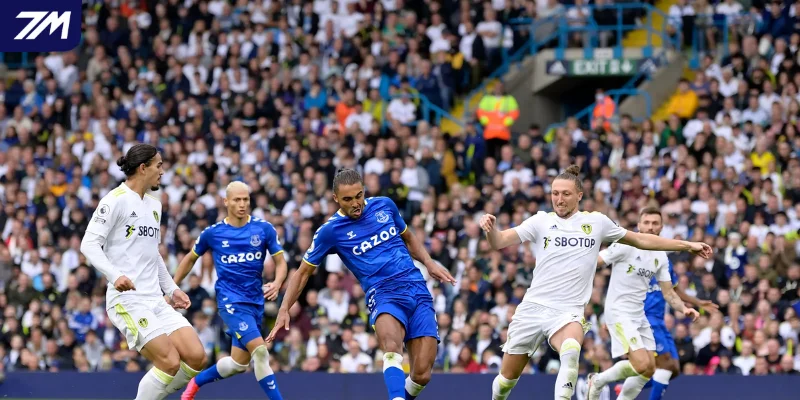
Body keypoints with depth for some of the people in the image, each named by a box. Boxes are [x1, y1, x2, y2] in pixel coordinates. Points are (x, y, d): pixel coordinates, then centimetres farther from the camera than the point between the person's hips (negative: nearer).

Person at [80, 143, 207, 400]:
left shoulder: (154, 205, 18)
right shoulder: (116, 200, -7)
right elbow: (89, 244, -14)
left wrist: (171, 288, 22)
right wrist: (114, 275, -29)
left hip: (155, 300, 8)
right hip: (127, 299, -8)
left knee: (196, 357, -6)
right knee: (170, 362, -19)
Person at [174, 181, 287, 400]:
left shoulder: (264, 229, 0)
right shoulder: (213, 233, -1)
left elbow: (280, 261, 3)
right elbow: (190, 258, 15)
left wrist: (277, 283, -18)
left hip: (255, 301, 4)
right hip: (230, 299, -4)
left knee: (238, 364, 9)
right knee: (259, 350, -22)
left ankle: (196, 382, 35)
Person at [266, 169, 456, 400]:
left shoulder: (385, 205, 9)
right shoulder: (330, 231, 0)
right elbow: (303, 272, 10)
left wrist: (429, 263, 12)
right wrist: (284, 311, 1)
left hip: (418, 291, 3)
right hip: (384, 295, -3)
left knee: (421, 375, -11)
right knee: (391, 345, -38)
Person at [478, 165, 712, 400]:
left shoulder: (596, 222, 6)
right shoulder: (541, 221, 3)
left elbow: (641, 240, 17)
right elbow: (499, 242, -4)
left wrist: (688, 246, 18)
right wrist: (490, 228, -28)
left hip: (568, 311, -1)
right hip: (533, 307, 1)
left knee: (571, 351, -35)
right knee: (508, 377, 3)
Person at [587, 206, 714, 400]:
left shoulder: (661, 257, 9)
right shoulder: (625, 246, -11)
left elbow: (668, 292, 13)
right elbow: (593, 262, -10)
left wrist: (684, 308, -5)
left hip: (640, 317, 8)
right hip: (619, 313, -8)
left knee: (649, 370, 4)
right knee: (643, 365, -20)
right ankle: (598, 381, 2)